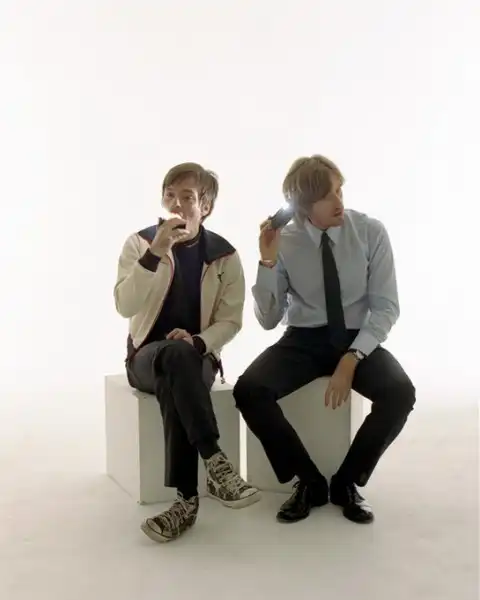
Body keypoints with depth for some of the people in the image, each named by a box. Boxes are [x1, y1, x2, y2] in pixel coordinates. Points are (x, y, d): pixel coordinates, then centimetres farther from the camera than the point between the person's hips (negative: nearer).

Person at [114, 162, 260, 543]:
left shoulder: (225, 256, 0)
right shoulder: (140, 243, -1)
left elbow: (231, 320, 1)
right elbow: (125, 306, -16)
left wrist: (196, 342, -19)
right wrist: (156, 253, -27)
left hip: (198, 357, 1)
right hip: (147, 354, 0)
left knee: (175, 383, -35)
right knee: (176, 354, -37)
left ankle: (187, 497, -31)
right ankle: (216, 463, -39)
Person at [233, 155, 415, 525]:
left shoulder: (371, 232, -9)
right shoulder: (285, 242, -8)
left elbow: (386, 308, -10)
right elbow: (268, 320, -7)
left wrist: (352, 358, -24)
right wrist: (268, 262, -21)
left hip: (358, 339, 0)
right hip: (303, 340, 1)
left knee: (400, 394, -30)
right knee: (249, 391, -26)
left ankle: (347, 482, -3)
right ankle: (309, 481, -4)